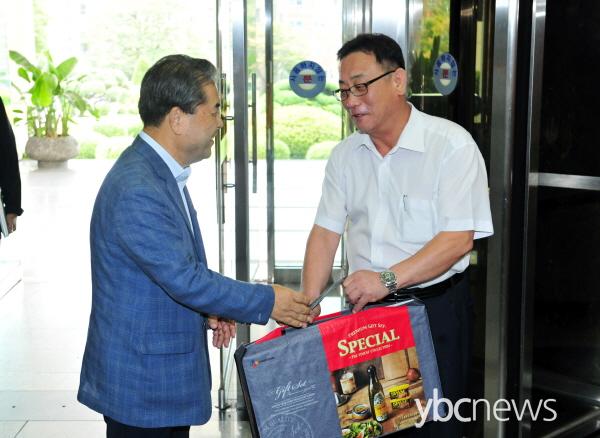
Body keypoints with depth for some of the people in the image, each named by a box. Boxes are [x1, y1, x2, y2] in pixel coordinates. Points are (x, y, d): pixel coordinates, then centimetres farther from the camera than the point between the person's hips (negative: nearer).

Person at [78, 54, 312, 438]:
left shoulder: (160, 173, 8)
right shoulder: (136, 190, -25)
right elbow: (184, 277, -24)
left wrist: (207, 312, 4)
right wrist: (267, 302, -14)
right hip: (142, 383, -9)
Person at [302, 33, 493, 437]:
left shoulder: (451, 144, -12)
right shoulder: (346, 154, 7)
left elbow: (459, 238, -19)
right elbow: (326, 231, 7)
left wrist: (388, 279, -27)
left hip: (435, 312, -5)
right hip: (363, 311, 5)